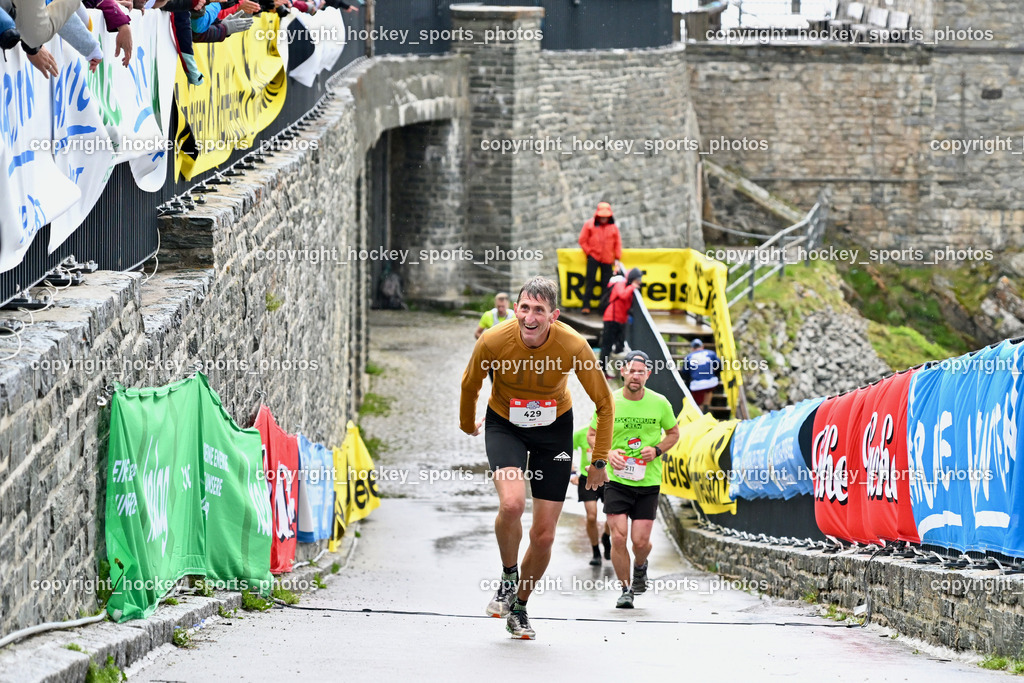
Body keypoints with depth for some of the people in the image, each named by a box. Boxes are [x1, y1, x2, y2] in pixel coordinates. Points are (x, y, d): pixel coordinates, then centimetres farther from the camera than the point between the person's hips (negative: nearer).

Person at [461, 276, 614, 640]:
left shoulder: (573, 346, -24)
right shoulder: (492, 342, -24)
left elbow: (603, 402, -9)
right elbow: (470, 385, 0)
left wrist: (599, 461, -6)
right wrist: (467, 425, 17)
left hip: (554, 429, 1)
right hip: (504, 425, -1)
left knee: (544, 535, 0)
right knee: (511, 503, -29)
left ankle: (519, 607, 24)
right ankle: (508, 577, 0)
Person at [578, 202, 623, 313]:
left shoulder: (613, 227, 5)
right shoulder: (589, 224, 1)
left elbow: (618, 243, 10)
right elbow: (582, 240, 3)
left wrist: (617, 258, 5)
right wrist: (589, 252, -4)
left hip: (607, 260, 2)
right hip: (593, 258, -2)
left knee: (606, 283, 2)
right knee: (589, 281, -4)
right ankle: (586, 306, -2)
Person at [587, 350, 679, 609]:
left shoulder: (660, 403, -2)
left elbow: (673, 433, 13)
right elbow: (592, 434, 9)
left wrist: (656, 450, -6)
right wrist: (608, 453, -10)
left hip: (649, 482, 0)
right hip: (617, 480, 0)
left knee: (640, 541, -4)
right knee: (618, 537, -10)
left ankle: (640, 566, 32)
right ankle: (625, 588, 9)